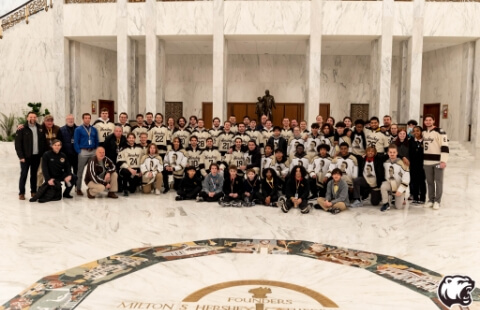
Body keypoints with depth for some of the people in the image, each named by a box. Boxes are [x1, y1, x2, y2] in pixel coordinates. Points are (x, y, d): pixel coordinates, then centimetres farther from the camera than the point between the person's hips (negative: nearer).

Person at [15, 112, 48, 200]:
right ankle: (21, 193, 9)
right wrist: (21, 156, -12)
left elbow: (44, 142, 11)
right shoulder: (22, 129, -4)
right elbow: (17, 144, -6)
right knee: (24, 174, 1)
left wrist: (44, 154, 3)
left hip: (37, 156, 3)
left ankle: (33, 191, 20)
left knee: (34, 174, 11)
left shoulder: (40, 129, 8)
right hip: (26, 156, -3)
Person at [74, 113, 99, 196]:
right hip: (83, 151, -3)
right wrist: (79, 152, -11)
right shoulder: (78, 129, -1)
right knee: (80, 171, 3)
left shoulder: (94, 129, 10)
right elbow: (75, 142, -4)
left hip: (93, 152, 4)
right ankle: (78, 188, 10)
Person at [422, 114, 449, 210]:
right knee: (429, 182, 11)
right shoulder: (424, 132, 12)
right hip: (427, 161, 6)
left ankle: (437, 201, 8)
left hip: (438, 161, -6)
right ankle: (431, 200, 20)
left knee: (438, 182, 1)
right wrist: (422, 160, 19)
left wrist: (443, 160, -19)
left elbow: (444, 147, -14)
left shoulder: (440, 131, -9)